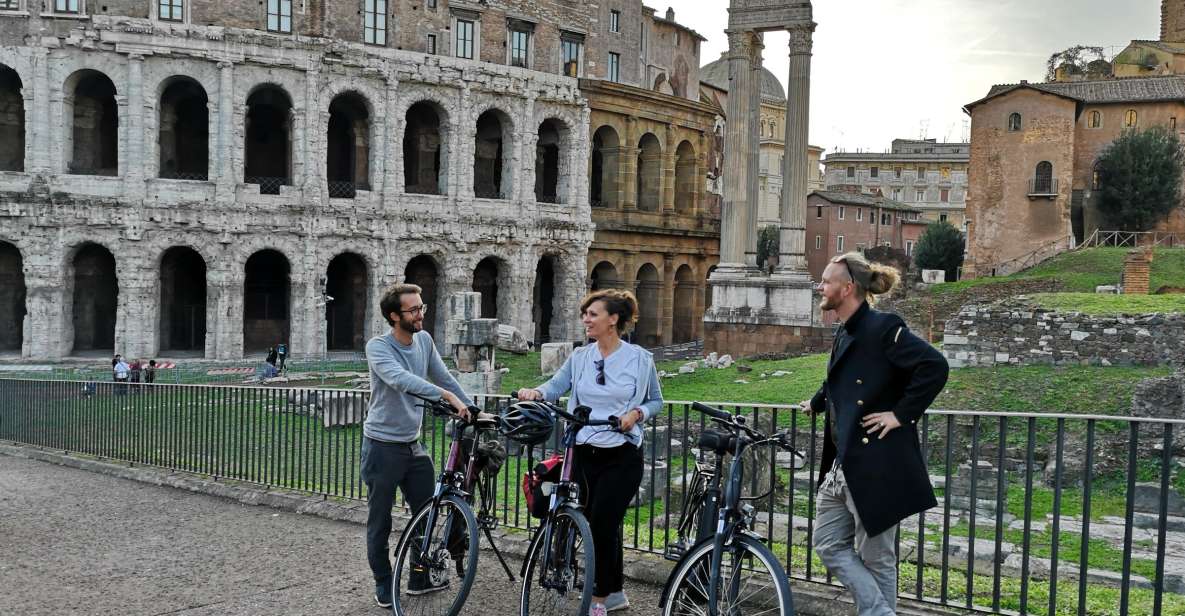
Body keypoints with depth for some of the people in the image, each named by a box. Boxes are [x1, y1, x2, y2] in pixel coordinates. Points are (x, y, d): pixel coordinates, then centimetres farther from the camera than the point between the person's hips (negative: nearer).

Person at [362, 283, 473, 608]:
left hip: (413, 444, 6)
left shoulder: (424, 340, 2)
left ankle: (420, 578, 26)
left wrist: (473, 410, 2)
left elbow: (444, 377, 8)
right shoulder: (378, 347, -17)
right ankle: (383, 585, 21)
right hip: (383, 447, -6)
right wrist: (447, 395, -43)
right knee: (380, 521, 6)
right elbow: (401, 379, -35)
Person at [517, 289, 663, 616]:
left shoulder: (640, 358, -4)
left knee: (600, 525, -8)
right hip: (584, 454, 4)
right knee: (603, 526, 11)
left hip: (622, 456, -4)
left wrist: (637, 413, -15)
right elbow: (556, 386, -4)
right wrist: (535, 392, -25)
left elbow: (656, 401, 5)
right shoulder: (580, 357, 5)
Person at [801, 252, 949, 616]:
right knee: (829, 545, 10)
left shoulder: (883, 328, -14)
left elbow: (935, 366, -25)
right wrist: (817, 403, 45)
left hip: (876, 466, -9)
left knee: (875, 557, 2)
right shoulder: (844, 334, 13)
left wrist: (901, 414, -20)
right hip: (842, 465, 9)